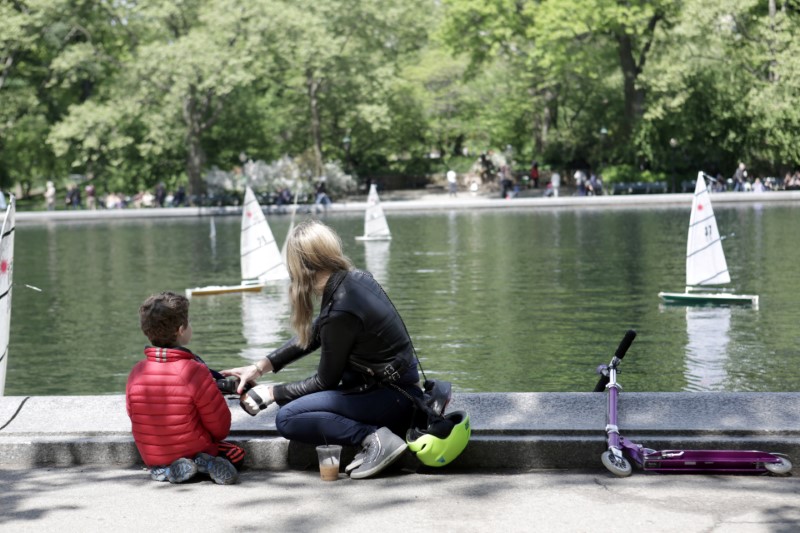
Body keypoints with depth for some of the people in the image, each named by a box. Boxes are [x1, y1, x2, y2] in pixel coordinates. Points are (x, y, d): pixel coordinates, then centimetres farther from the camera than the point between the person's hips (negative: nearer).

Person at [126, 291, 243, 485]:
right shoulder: (196, 372, -20)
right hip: (195, 450, -4)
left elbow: (133, 417, 6)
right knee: (237, 453, 20)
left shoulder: (136, 373, -7)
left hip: (151, 459, 4)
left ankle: (164, 470, 0)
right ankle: (206, 463, -13)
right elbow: (221, 427, -12)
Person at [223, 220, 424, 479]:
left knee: (287, 419, -11)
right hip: (402, 387, 9)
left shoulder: (340, 312, -24)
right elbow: (313, 335, 15)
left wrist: (272, 393, 3)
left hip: (393, 397, -9)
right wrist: (261, 366, 14)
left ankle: (374, 437, -17)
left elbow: (325, 381, -10)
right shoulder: (356, 278, 1)